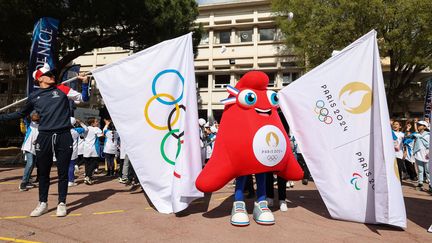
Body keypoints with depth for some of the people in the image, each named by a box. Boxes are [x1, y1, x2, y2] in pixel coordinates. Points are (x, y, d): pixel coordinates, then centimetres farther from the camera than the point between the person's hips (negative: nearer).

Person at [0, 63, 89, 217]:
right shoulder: (34, 96, 9)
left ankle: (62, 203, 17)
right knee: (43, 172, 10)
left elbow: (83, 98, 7)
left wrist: (85, 83, -6)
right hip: (44, 137, 1)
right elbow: (21, 114, 22)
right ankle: (43, 203, 26)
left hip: (63, 136, -1)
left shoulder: (62, 89, 7)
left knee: (63, 172, 5)